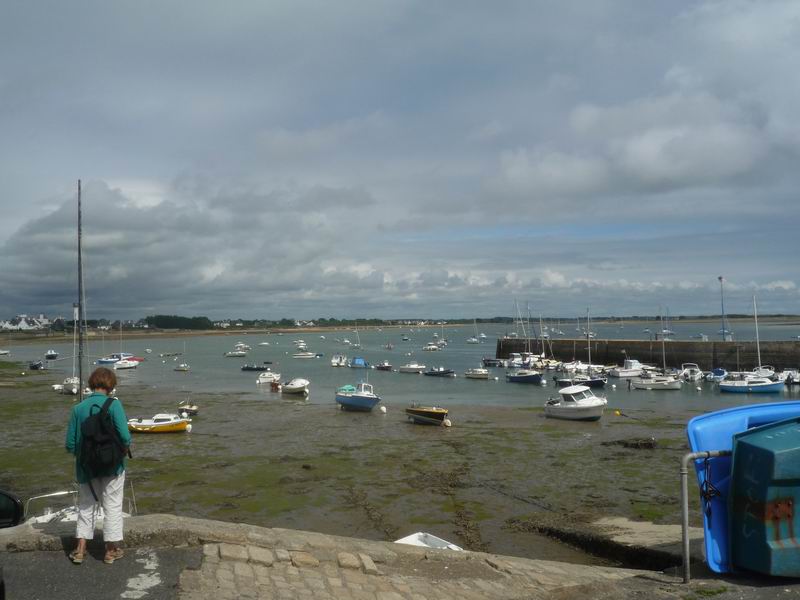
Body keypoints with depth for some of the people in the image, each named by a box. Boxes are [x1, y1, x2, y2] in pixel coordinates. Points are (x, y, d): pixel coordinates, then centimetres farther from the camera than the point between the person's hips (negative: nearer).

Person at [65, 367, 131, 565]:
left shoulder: (78, 409, -5)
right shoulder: (114, 405, -15)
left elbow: (70, 444, -3)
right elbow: (124, 436, -21)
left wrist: (81, 455, 16)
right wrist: (125, 448, -1)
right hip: (112, 466, -2)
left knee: (86, 506, 20)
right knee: (112, 506, 12)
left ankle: (80, 549, 19)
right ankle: (111, 550, 20)